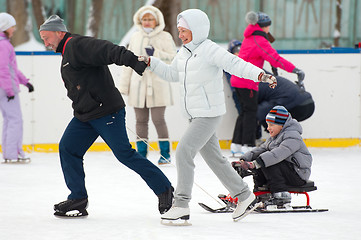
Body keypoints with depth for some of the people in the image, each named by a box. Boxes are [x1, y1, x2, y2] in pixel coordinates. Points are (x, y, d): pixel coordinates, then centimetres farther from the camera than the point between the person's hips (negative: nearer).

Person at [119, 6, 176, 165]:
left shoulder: (165, 37, 3)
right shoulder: (136, 38, 13)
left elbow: (172, 58, -5)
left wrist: (155, 54, -18)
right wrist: (124, 86, 14)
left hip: (158, 85, -3)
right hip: (138, 85, 4)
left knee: (158, 119, -6)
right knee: (141, 120, 5)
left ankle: (165, 153, 6)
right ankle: (141, 154, 13)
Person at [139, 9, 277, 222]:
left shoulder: (209, 50, -14)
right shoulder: (183, 53, 13)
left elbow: (235, 64, -23)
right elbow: (172, 74, 28)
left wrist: (260, 75, -36)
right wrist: (150, 62, 19)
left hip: (209, 114, -9)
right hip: (196, 115, 9)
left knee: (184, 152, -14)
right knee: (214, 158, 14)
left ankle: (181, 205, -11)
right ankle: (244, 195, 26)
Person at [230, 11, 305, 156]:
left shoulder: (249, 37, 14)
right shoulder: (260, 41, -16)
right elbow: (275, 59, -21)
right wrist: (295, 70, -22)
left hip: (238, 79, 9)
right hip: (247, 82, -9)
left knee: (246, 111, 14)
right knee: (251, 112, -5)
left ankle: (236, 144, 14)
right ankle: (248, 146, -6)